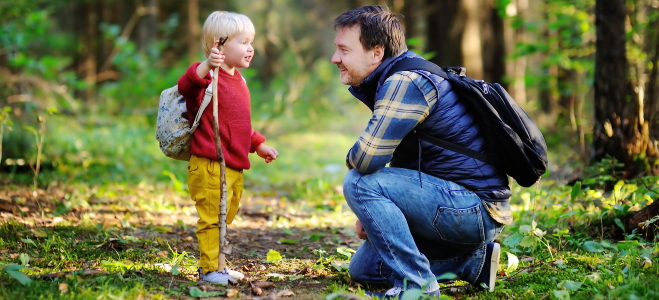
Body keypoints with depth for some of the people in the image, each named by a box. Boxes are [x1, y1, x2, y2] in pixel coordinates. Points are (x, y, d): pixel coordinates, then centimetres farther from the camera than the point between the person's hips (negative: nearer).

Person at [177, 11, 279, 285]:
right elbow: (185, 86, -36)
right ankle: (209, 269, 0)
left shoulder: (238, 80, 18)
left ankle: (216, 265, 28)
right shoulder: (209, 77, -12)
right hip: (210, 166, -10)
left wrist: (258, 144, 29)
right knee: (211, 217, -7)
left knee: (224, 218, 17)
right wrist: (206, 66, -50)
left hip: (234, 167, 10)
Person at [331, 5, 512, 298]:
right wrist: (372, 212, 7)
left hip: (476, 208, -11)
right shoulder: (393, 82, 13)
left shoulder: (406, 82, -20)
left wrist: (352, 162, -5)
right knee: (363, 268, 15)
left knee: (359, 183, -21)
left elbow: (366, 159, -29)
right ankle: (471, 261, 16)